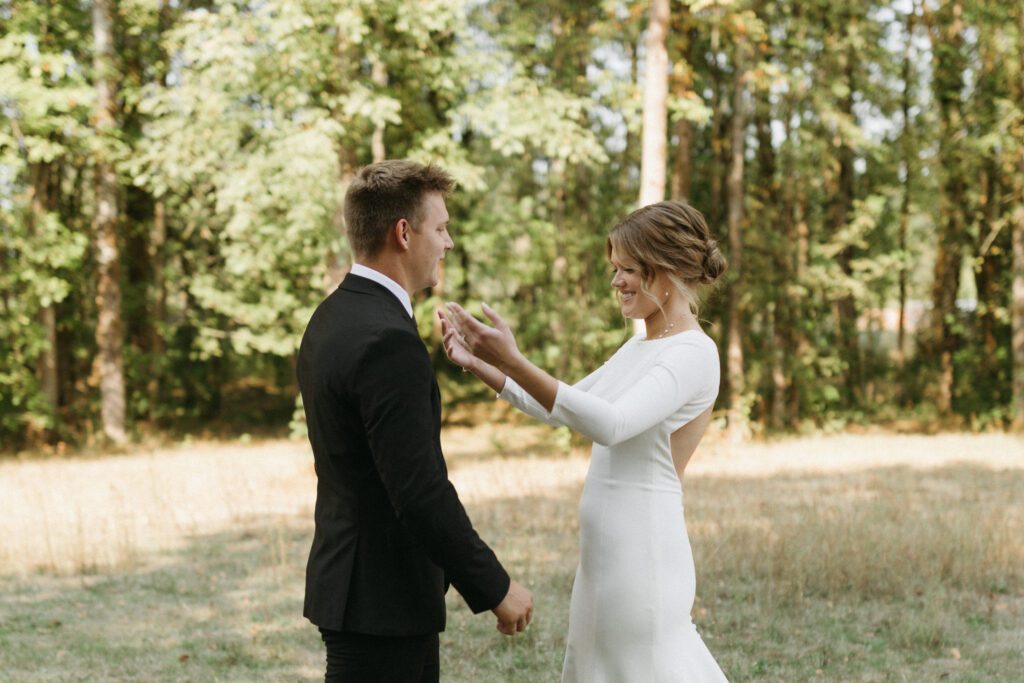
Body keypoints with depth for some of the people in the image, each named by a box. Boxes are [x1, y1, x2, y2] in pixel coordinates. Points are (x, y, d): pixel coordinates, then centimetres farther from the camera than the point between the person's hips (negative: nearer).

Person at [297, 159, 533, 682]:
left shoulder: (333, 318, 10)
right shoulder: (387, 340, -22)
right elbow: (421, 492, -24)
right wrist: (496, 588, -16)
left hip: (352, 578, 10)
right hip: (380, 598, -10)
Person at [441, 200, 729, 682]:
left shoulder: (693, 353, -15)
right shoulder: (640, 346, 13)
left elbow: (611, 424, -29)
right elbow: (561, 409, 17)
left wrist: (514, 362, -34)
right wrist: (480, 366, 5)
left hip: (641, 548, -9)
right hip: (608, 550, 9)